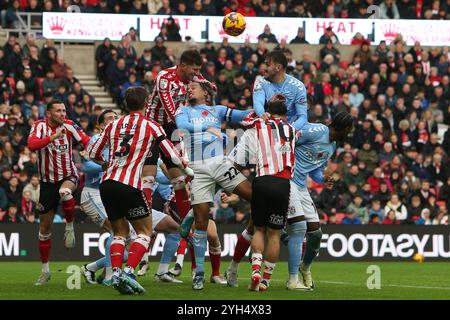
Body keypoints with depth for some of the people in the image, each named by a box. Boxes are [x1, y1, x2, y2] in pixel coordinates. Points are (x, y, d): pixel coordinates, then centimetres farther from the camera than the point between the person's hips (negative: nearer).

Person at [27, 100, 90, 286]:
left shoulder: (68, 126, -5)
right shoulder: (40, 126, -11)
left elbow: (87, 141, -10)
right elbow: (31, 145, -29)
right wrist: (53, 137, -41)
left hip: (68, 176, -1)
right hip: (48, 182, 1)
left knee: (65, 191, -39)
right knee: (44, 227, 6)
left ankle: (69, 227, -13)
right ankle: (45, 270, 20)